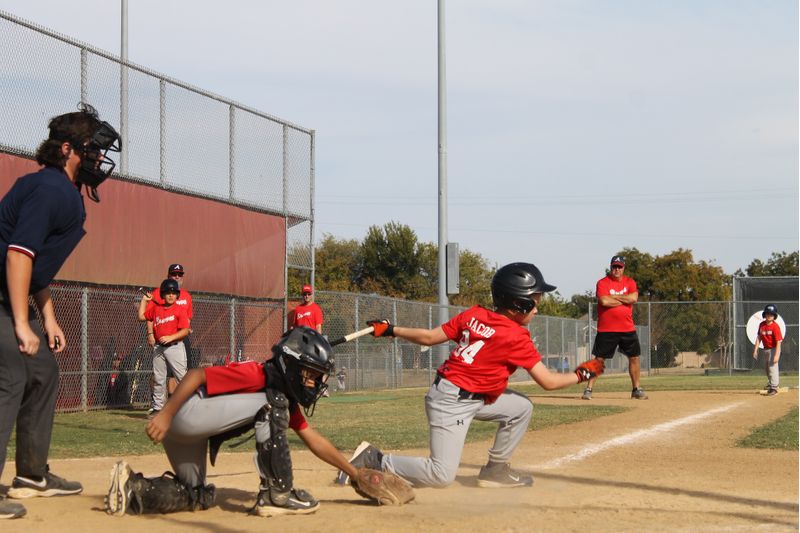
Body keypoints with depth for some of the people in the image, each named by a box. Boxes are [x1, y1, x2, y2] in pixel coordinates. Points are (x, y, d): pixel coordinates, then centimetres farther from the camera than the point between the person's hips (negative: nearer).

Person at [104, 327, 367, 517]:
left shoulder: (287, 400, 14)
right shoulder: (256, 375, -16)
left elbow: (315, 441, 17)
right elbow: (196, 375, -19)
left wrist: (355, 473, 16)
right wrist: (165, 414, -26)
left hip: (191, 432, 10)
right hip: (183, 414, -10)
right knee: (272, 405, -16)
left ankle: (131, 487, 12)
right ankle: (277, 495, -14)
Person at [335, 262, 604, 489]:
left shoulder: (473, 314, 5)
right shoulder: (517, 337, -14)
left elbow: (429, 337, 5)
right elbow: (548, 382, -10)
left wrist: (391, 330, 15)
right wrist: (582, 374, 5)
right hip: (453, 403, -10)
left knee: (521, 407, 16)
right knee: (442, 475, -10)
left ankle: (496, 470, 21)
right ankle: (375, 461, -2)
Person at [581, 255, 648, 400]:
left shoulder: (630, 282, 7)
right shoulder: (603, 283, -5)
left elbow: (634, 298, -11)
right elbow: (604, 301, -21)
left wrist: (613, 297, -12)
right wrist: (624, 300, -11)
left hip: (627, 328, 4)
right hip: (606, 329, -4)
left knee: (634, 357, 8)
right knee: (599, 359, -4)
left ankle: (636, 389, 20)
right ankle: (588, 389, -1)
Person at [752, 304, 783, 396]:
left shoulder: (775, 326, -22)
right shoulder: (762, 325, -2)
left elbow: (778, 341, -24)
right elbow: (759, 338, 5)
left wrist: (777, 355, -29)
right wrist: (755, 350, 1)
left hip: (773, 349, -8)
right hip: (766, 349, 8)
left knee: (772, 367, -15)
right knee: (766, 367, 21)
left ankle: (774, 388, -13)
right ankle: (772, 383, 41)